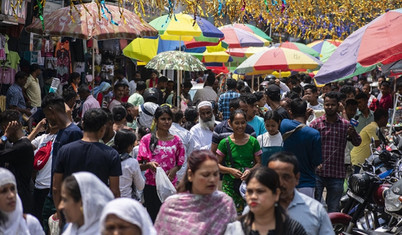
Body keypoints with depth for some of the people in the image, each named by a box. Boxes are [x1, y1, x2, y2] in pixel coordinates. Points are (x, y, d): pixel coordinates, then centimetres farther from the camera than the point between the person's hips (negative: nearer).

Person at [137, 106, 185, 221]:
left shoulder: (176, 140, 7)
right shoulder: (147, 139, 0)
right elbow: (139, 166, 1)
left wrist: (174, 170, -8)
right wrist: (149, 165, -19)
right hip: (151, 186, -2)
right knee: (153, 217, -2)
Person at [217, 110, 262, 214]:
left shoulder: (253, 141, 5)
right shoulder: (225, 143, 2)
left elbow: (259, 163, 9)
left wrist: (250, 170, -11)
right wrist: (230, 170, -12)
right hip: (230, 185, -1)